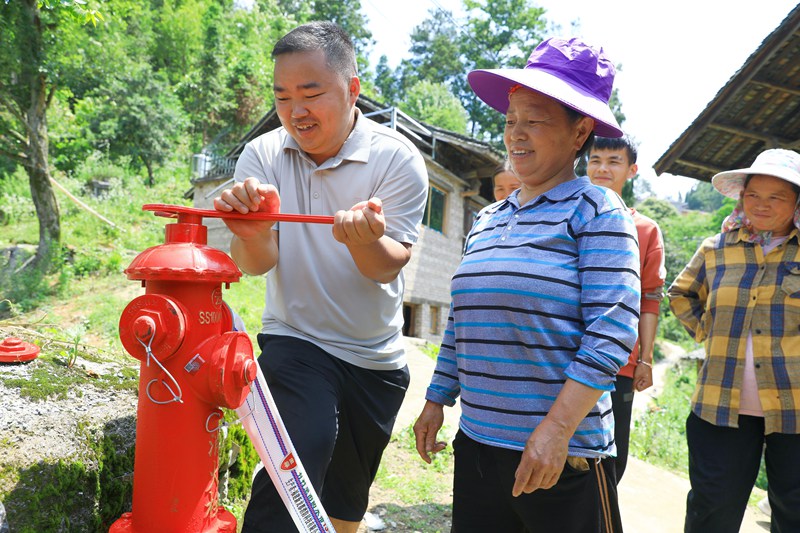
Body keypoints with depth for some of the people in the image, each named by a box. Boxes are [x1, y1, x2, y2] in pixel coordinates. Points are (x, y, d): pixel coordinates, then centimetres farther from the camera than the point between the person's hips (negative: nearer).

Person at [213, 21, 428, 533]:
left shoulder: (398, 159, -13)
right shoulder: (262, 155, -8)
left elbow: (387, 267, -19)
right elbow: (256, 264, -15)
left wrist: (365, 242, -42)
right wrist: (252, 236, -38)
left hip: (376, 358, 1)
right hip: (295, 342, -1)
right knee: (303, 453, -26)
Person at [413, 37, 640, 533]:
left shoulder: (598, 210, -6)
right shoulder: (486, 221, 12)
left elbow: (612, 330, -16)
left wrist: (556, 429, -21)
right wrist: (437, 399, 16)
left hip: (565, 456, -5)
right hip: (476, 444, 6)